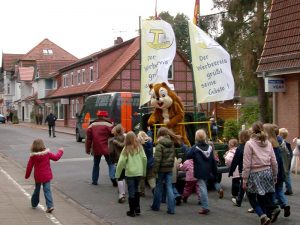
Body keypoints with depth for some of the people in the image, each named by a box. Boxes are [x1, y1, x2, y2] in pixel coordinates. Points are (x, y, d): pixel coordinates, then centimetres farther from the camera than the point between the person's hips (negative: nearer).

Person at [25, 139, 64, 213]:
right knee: (47, 190, 0)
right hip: (47, 176, -1)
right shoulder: (47, 153, -8)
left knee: (37, 189, 20)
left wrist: (27, 176, 9)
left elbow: (29, 166, -3)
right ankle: (50, 206, -11)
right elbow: (56, 157, -1)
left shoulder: (33, 156, -8)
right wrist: (60, 151, 17)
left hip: (38, 177, 1)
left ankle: (34, 204, 34)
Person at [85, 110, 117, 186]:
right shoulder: (108, 125, -6)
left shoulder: (92, 125, 6)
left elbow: (88, 138, 5)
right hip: (106, 148, -3)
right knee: (110, 163, 7)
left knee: (96, 164, 18)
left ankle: (94, 180, 20)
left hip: (96, 149, 3)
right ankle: (112, 177, -12)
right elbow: (113, 134, -5)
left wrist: (88, 149, 9)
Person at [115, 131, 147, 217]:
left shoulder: (126, 149, -9)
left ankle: (132, 211, 10)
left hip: (130, 173, -3)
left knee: (131, 192, 5)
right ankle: (137, 209, 23)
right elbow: (144, 158, -2)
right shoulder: (139, 147, -1)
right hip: (139, 172, 3)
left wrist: (117, 174, -3)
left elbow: (121, 162, -11)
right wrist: (144, 171, 11)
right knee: (136, 190, 20)